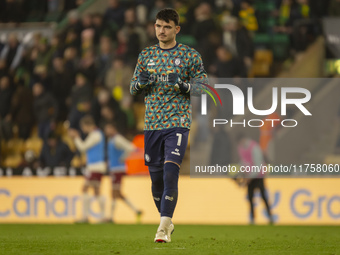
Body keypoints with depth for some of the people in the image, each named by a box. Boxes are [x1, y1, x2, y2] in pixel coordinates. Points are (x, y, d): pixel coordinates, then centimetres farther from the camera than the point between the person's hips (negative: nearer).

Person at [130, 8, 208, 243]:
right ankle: (167, 222, 25)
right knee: (156, 178, 7)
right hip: (152, 124, 4)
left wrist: (182, 85, -18)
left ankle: (164, 228, -18)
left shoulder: (189, 55, 2)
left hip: (178, 124, -4)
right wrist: (141, 83, -6)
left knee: (170, 173, -17)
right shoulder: (146, 55, 13)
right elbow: (133, 89, 17)